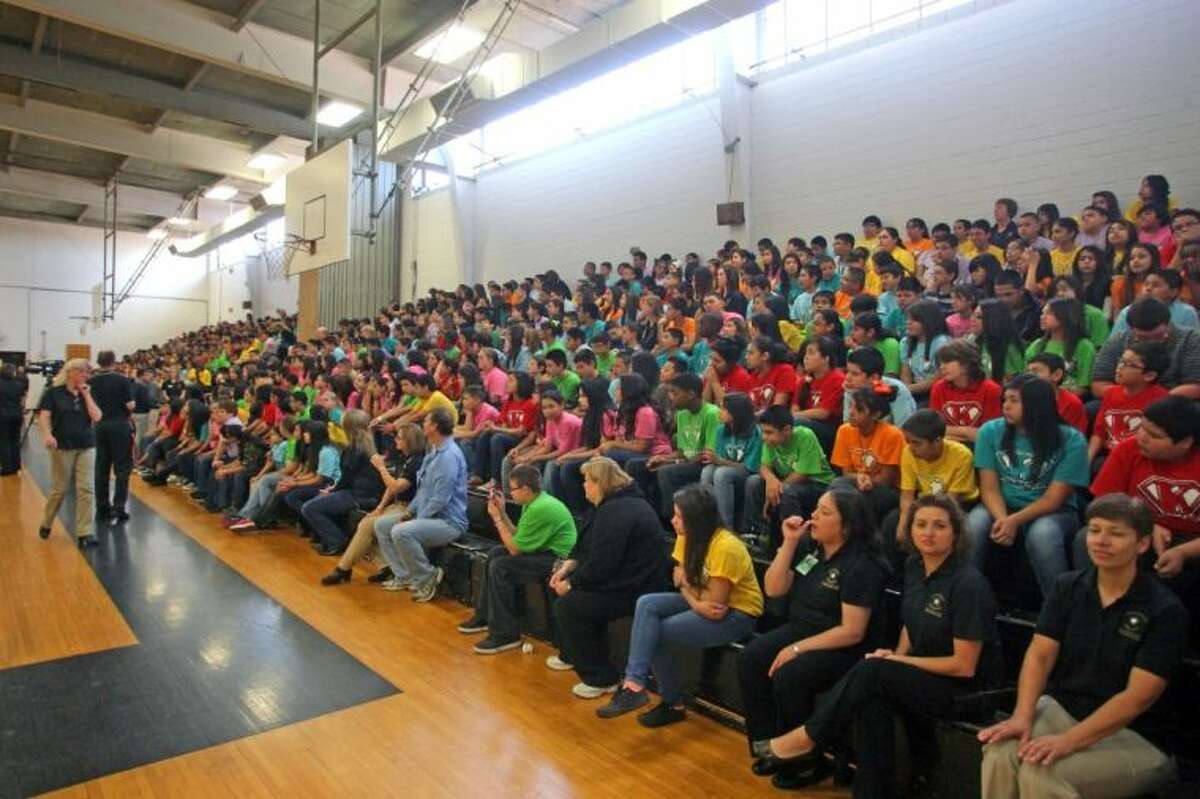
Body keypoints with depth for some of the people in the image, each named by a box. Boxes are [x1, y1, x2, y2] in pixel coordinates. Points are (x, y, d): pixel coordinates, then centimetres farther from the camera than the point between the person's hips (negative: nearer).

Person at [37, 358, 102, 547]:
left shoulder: (86, 393, 9)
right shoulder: (53, 392, -1)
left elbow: (96, 416, -3)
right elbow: (43, 416, -9)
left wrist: (86, 395, -6)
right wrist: (47, 435, -25)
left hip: (86, 446, 3)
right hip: (62, 446, -3)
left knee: (86, 489, -3)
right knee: (59, 489, 6)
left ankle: (84, 533, 0)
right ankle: (46, 524, 32)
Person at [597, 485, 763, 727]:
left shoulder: (725, 547, -26)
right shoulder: (687, 538, -2)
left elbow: (716, 611, -24)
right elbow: (681, 581, 2)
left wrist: (687, 582, -12)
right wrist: (696, 601, -18)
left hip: (737, 614, -8)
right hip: (702, 600, 8)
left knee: (655, 632, -18)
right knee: (646, 604, -16)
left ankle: (674, 703, -3)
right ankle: (634, 683, -17)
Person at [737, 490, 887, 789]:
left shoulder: (861, 566, -20)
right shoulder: (809, 545, 0)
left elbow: (852, 632, -23)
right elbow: (774, 589, -1)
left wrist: (798, 649, -23)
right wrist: (789, 543, -11)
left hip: (845, 650, -7)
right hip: (800, 629, 7)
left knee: (788, 675, -28)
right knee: (750, 658, -13)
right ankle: (766, 744, -3)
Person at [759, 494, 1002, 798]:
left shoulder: (968, 584, -22)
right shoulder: (914, 566, 1)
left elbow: (964, 666, -19)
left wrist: (898, 662, -14)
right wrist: (897, 656, -3)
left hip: (965, 688, -6)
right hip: (924, 672, 6)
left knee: (873, 670, -26)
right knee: (873, 700, -25)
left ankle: (808, 738, -10)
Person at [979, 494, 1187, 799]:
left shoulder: (1165, 611, -10)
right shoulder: (1068, 587, 4)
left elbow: (1138, 697, -17)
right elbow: (1040, 655, -3)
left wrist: (1070, 741, -26)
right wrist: (1022, 716, -20)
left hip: (1133, 735, -4)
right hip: (1060, 708, 4)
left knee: (1039, 772, -30)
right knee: (1000, 753, -26)